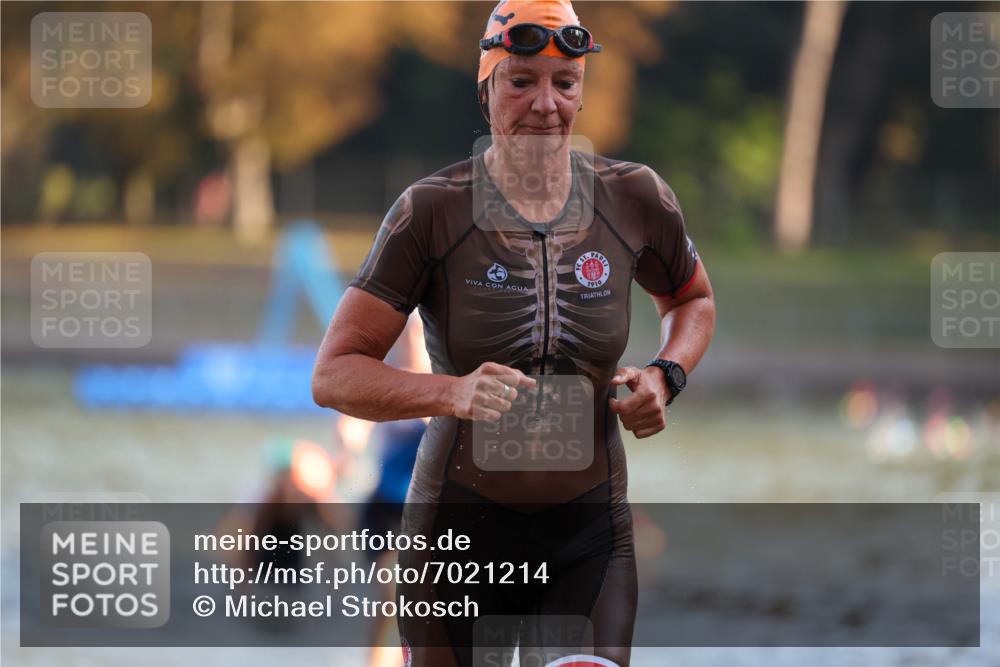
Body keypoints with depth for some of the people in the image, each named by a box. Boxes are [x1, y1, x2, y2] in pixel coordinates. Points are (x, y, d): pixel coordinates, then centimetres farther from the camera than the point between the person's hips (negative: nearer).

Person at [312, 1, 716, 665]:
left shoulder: (634, 200, -1)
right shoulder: (434, 211, -9)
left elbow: (692, 299, 21)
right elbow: (335, 375, -11)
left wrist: (664, 377, -1)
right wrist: (452, 392, -28)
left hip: (590, 535, 1)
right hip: (460, 528, -1)